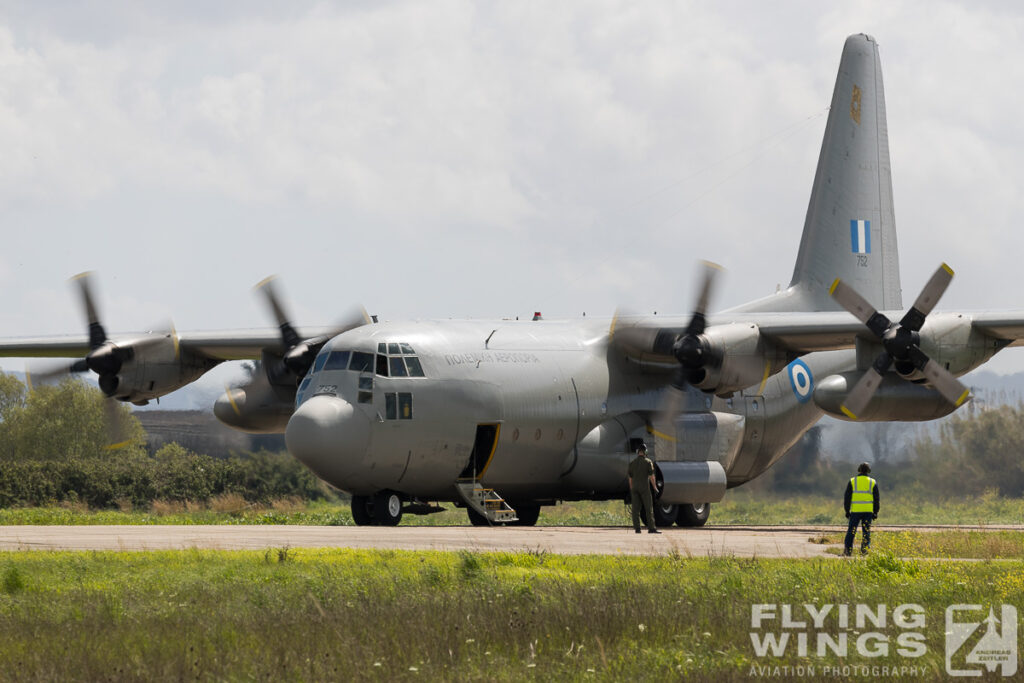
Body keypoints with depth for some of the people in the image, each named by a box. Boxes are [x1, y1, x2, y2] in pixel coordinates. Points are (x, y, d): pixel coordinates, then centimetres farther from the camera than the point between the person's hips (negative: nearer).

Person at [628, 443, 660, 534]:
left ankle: (637, 528, -1)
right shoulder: (648, 462, -4)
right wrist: (655, 487, 5)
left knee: (636, 509, 3)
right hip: (644, 487, -4)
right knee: (649, 508, 0)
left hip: (635, 488, 4)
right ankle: (651, 528, -4)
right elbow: (651, 476, -7)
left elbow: (630, 478, 12)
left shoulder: (632, 463, 8)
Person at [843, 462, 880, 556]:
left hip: (855, 510, 0)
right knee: (866, 531, 5)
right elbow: (876, 499, 6)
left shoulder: (852, 481, 3)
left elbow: (847, 497, 3)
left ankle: (848, 549, -1)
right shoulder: (873, 483, 5)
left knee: (851, 531, 4)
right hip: (868, 511, 0)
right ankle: (864, 549, -3)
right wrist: (875, 512, 11)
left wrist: (847, 510, 8)